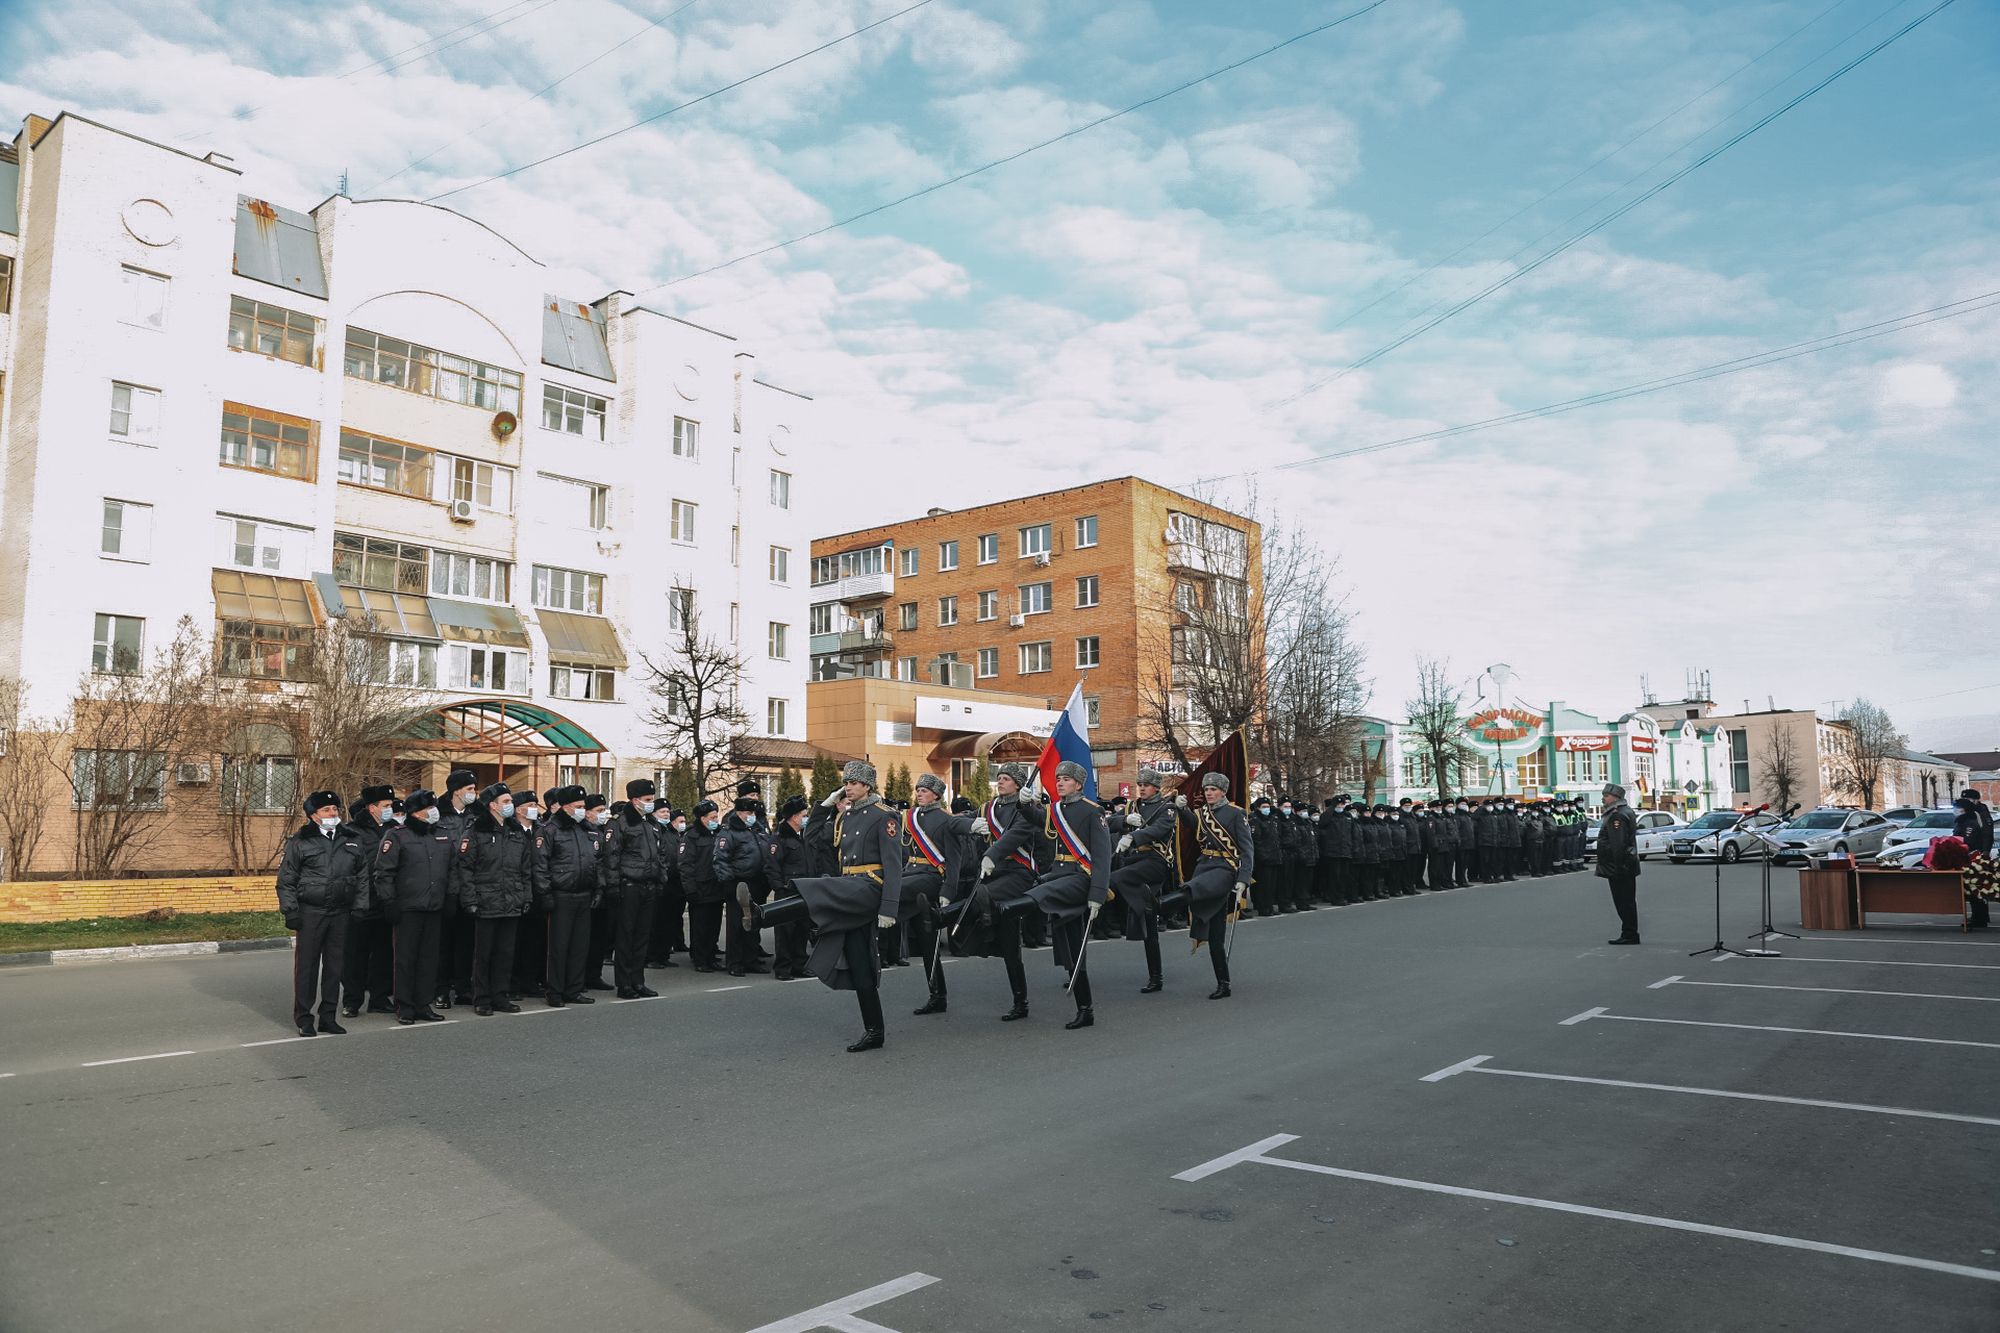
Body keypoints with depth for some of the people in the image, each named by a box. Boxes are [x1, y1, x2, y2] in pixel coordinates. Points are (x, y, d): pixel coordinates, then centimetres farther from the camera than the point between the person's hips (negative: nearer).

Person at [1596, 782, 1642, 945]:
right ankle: (1630, 934, 20)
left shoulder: (1617, 815, -18)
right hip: (1627, 867, 11)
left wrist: (1618, 866, -24)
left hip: (1618, 867, -11)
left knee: (1624, 902, -6)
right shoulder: (1625, 811, 17)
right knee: (1627, 902, 14)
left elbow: (1618, 845, -24)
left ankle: (1629, 935, -2)